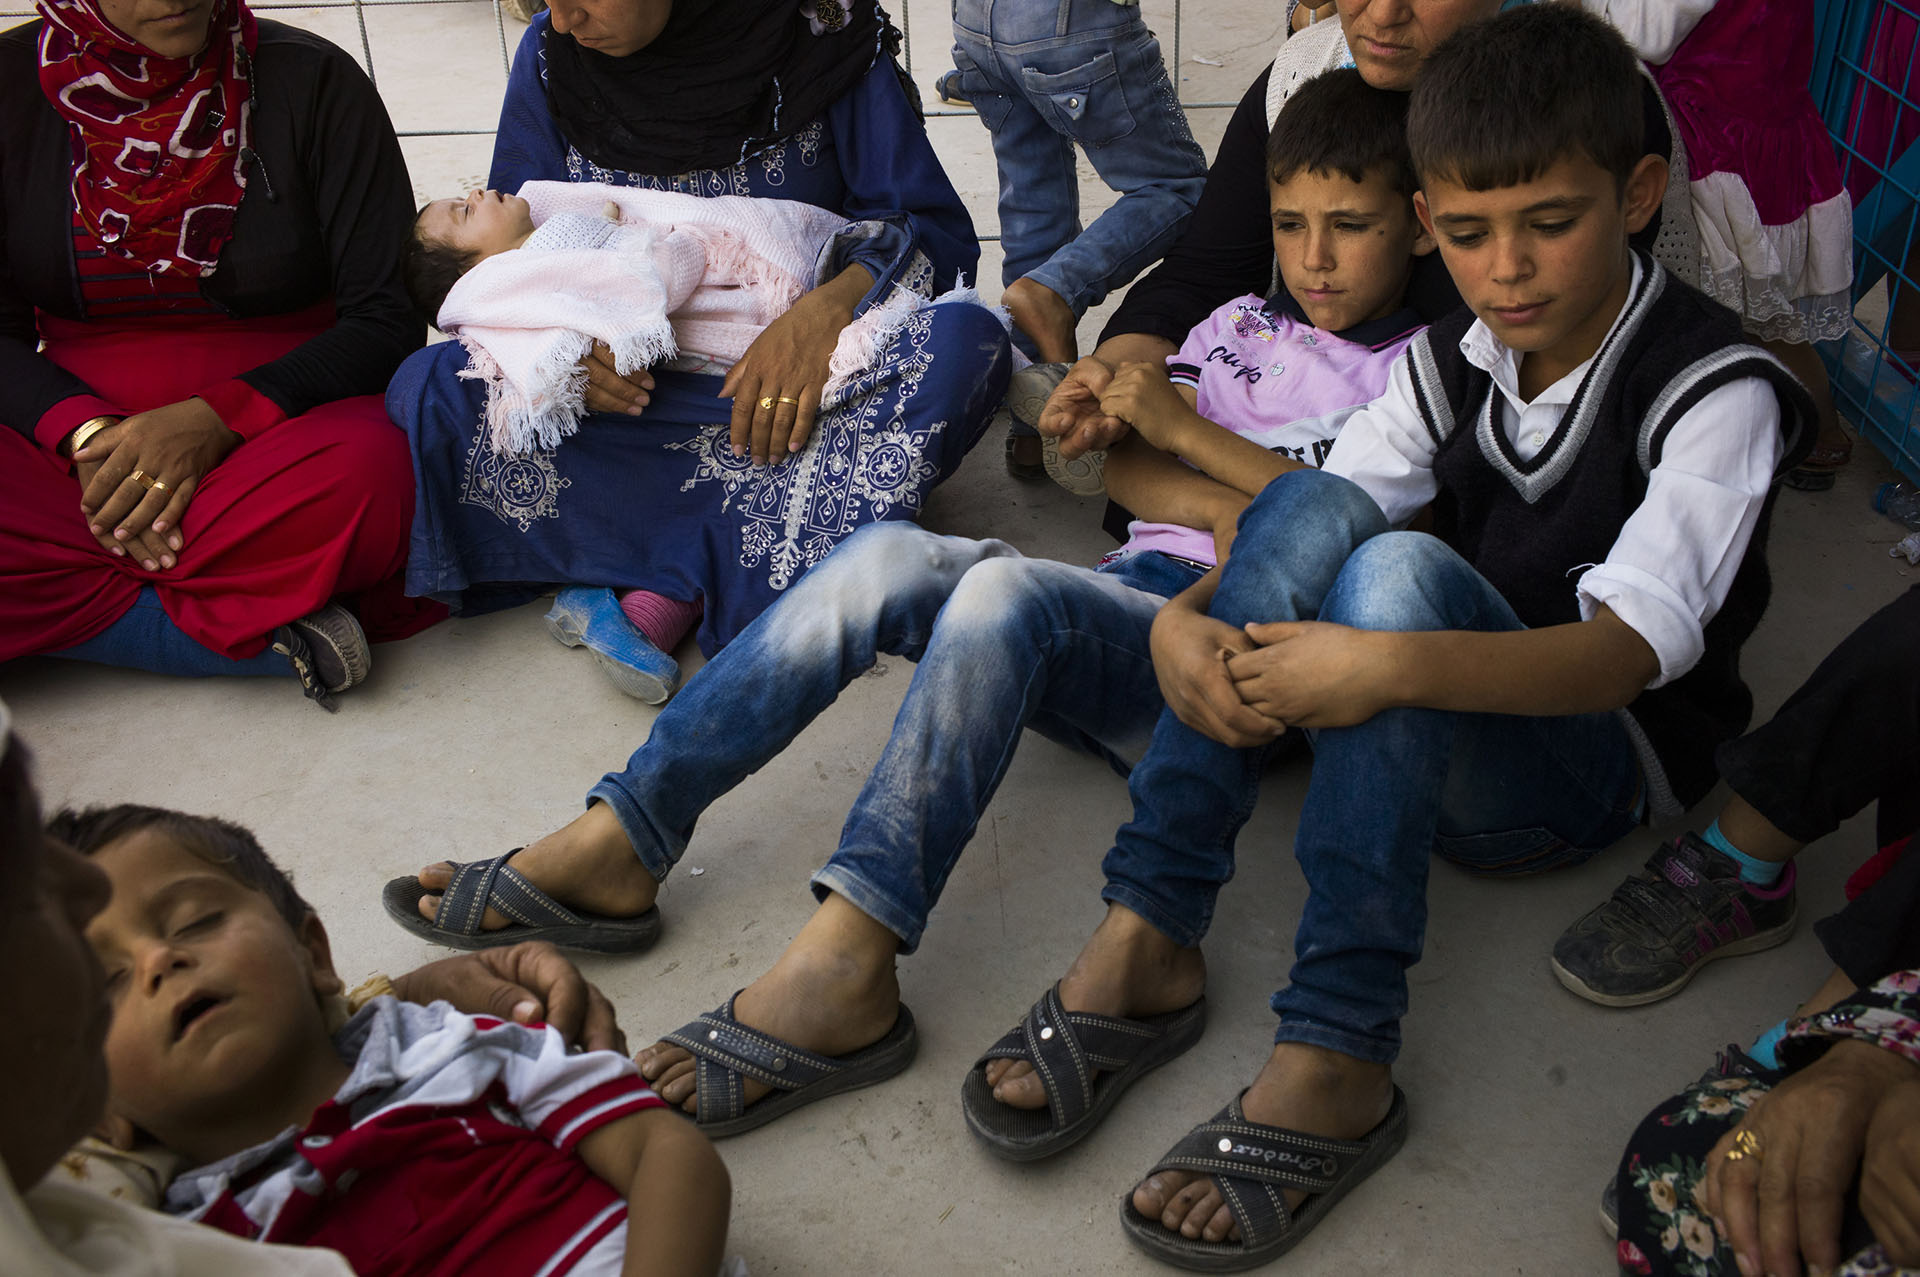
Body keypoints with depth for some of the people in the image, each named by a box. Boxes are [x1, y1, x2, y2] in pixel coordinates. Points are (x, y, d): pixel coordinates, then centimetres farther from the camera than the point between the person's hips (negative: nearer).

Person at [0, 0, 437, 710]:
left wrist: (221, 417, -20)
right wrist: (83, 432, -19)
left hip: (271, 435, -2)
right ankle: (266, 634, -22)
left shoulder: (310, 79, -3)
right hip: (71, 433, 2)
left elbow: (389, 318, -7)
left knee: (367, 473, -36)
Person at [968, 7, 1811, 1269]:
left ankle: (1335, 1062, -38)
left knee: (1397, 569, -33)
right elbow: (1308, 524, -4)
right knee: (1311, 507, -23)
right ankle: (1145, 937, -28)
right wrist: (1185, 617, -27)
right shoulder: (1450, 363, 4)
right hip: (1422, 746, 5)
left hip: (1606, 764, -5)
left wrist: (1395, 664, -44)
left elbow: (1632, 650, -28)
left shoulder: (1715, 391, -14)